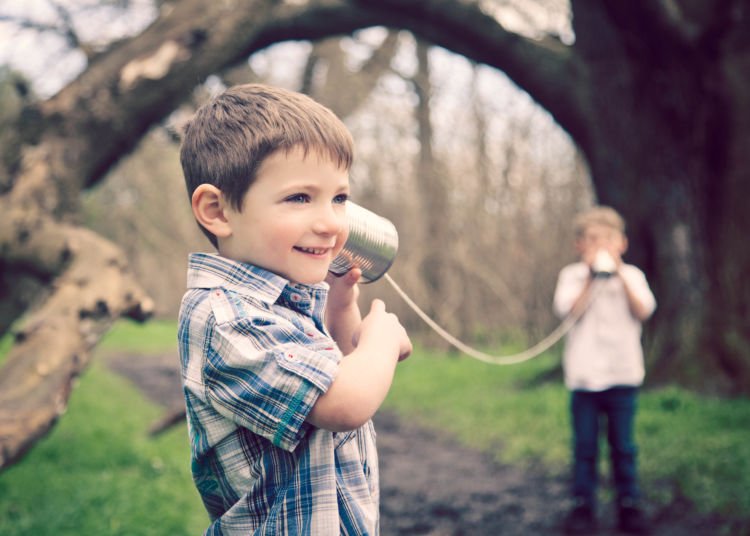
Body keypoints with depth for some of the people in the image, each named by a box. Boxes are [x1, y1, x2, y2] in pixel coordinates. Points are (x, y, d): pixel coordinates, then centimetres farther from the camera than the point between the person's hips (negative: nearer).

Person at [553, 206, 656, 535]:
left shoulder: (631, 275, 8)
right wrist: (592, 278, -17)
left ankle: (629, 505, 15)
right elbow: (570, 310, -13)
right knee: (585, 446, 4)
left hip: (622, 373, 1)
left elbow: (643, 311, -9)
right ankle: (583, 506, 12)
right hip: (584, 375, -1)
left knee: (623, 445, 5)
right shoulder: (572, 276, 3)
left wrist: (620, 276, -14)